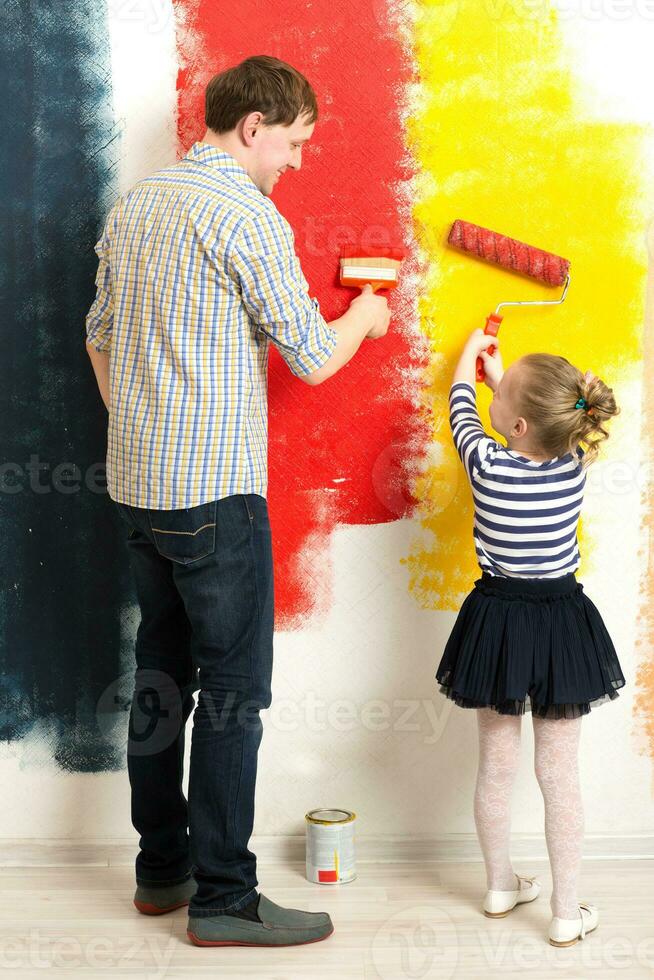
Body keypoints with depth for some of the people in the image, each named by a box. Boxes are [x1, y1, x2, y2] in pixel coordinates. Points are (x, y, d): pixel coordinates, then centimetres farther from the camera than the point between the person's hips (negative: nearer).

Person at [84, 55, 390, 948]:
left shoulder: (133, 206, 11)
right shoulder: (250, 219, -13)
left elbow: (100, 338, 18)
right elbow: (314, 360, -9)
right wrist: (366, 318, 11)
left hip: (137, 484, 8)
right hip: (215, 491, -8)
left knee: (162, 673, 15)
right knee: (234, 689, 0)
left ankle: (163, 867, 25)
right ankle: (223, 898, 7)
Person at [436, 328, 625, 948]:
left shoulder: (487, 465, -15)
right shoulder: (574, 467, -10)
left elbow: (462, 410, 7)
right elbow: (541, 428, 14)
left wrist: (470, 357, 25)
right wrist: (500, 374, 27)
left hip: (498, 625, 0)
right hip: (562, 626, 1)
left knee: (497, 766, 15)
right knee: (560, 774, 6)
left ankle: (500, 887, 31)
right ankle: (567, 914, 12)